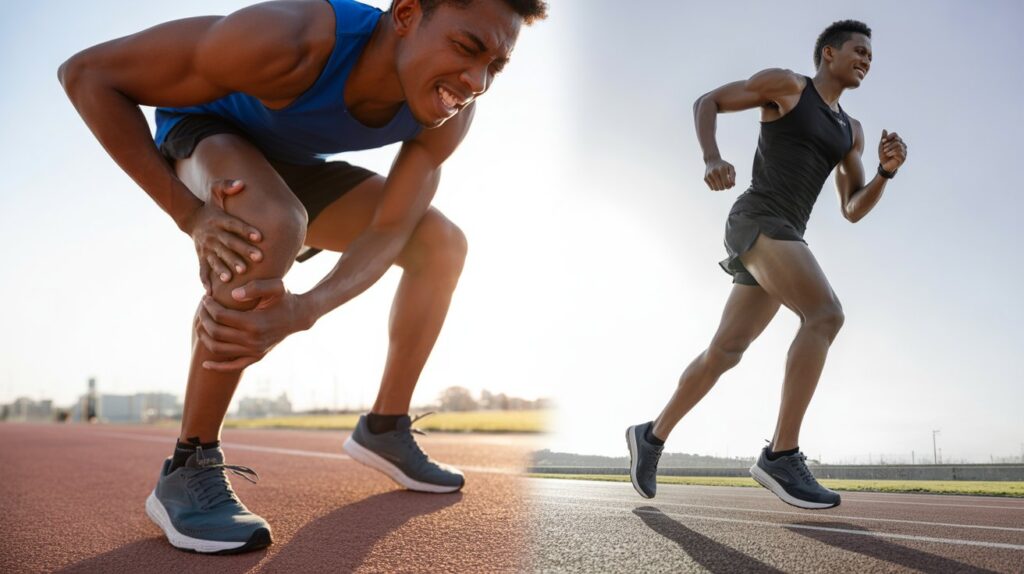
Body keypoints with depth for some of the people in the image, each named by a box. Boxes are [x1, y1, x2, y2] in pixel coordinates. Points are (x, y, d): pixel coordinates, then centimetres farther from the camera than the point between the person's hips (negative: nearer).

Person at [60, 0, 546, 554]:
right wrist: (190, 213, -38)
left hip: (290, 164, 6)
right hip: (204, 133, -5)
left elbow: (391, 230, -25)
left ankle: (384, 429, 7)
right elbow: (86, 73, -32)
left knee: (443, 245, -4)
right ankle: (190, 468, -25)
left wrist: (302, 310, -45)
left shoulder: (450, 109, -25)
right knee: (272, 226, -39)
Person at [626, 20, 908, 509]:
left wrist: (887, 170, 1)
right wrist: (711, 160, -13)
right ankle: (782, 455, -26)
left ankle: (652, 436, 19)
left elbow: (853, 210, 21)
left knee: (724, 352, 6)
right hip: (756, 222, -8)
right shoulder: (785, 83, 7)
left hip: (784, 239, 8)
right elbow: (706, 102, 7)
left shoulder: (850, 131, 25)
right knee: (826, 316, -26)